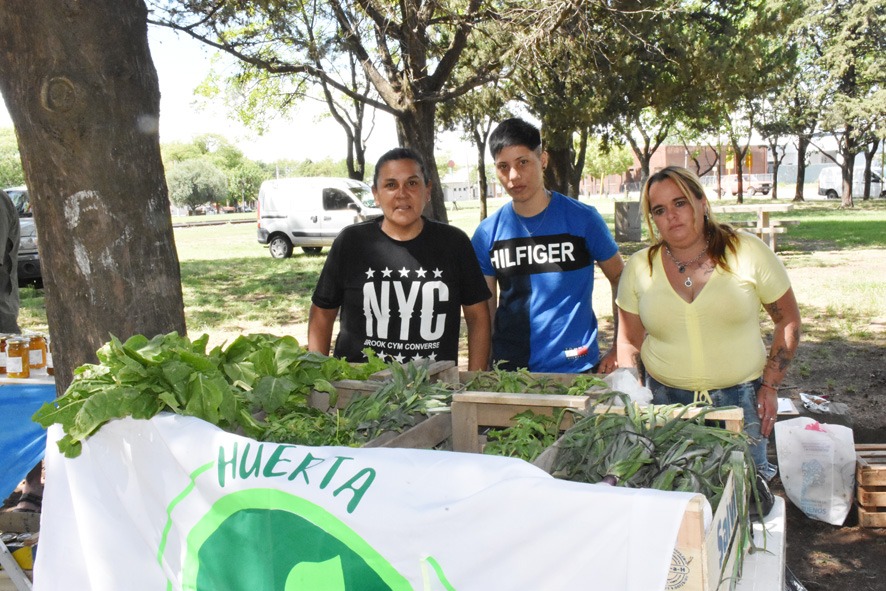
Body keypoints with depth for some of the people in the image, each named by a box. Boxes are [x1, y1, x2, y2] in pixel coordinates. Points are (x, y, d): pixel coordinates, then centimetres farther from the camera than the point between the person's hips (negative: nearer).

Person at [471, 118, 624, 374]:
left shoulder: (583, 219, -5)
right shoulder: (487, 233, 0)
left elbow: (620, 279, 4)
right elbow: (485, 310, 6)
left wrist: (620, 348, -2)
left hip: (577, 368, -1)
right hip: (508, 369, 2)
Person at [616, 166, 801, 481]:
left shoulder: (748, 252, -5)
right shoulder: (639, 268, 0)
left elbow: (788, 321, 3)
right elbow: (629, 342, 8)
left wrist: (770, 386, -1)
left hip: (740, 399, -1)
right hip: (665, 400, 1)